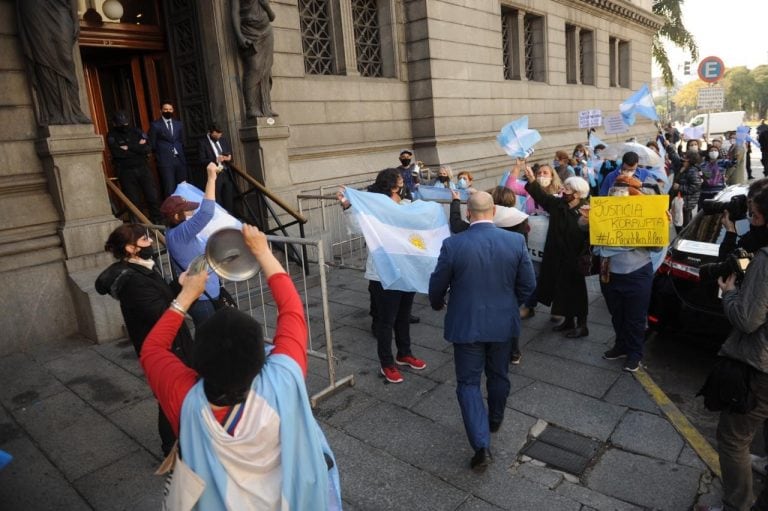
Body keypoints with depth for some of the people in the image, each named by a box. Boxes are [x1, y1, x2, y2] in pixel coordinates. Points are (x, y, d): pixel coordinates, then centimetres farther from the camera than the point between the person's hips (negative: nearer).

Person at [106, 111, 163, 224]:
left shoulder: (136, 132, 9)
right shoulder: (112, 136, 2)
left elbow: (147, 148, -4)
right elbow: (117, 153, -13)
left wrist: (129, 148, -10)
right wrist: (138, 148, -5)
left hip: (143, 168, 2)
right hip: (126, 172, -2)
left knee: (153, 197, -1)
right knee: (134, 202, -1)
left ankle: (158, 222, 9)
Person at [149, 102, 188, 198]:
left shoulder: (179, 124, 15)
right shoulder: (155, 125, 1)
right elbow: (152, 144, 2)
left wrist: (182, 156, 14)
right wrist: (160, 156, 2)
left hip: (180, 160, 4)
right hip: (165, 161, -4)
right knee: (170, 190, -7)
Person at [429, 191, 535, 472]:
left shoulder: (452, 244, -17)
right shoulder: (516, 241, -10)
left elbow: (437, 285, -6)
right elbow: (528, 284, -2)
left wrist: (437, 304, 16)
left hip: (466, 325, -3)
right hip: (503, 323, 3)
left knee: (469, 383, 9)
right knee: (498, 375, 23)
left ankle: (482, 445, 1)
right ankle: (495, 420, 46)